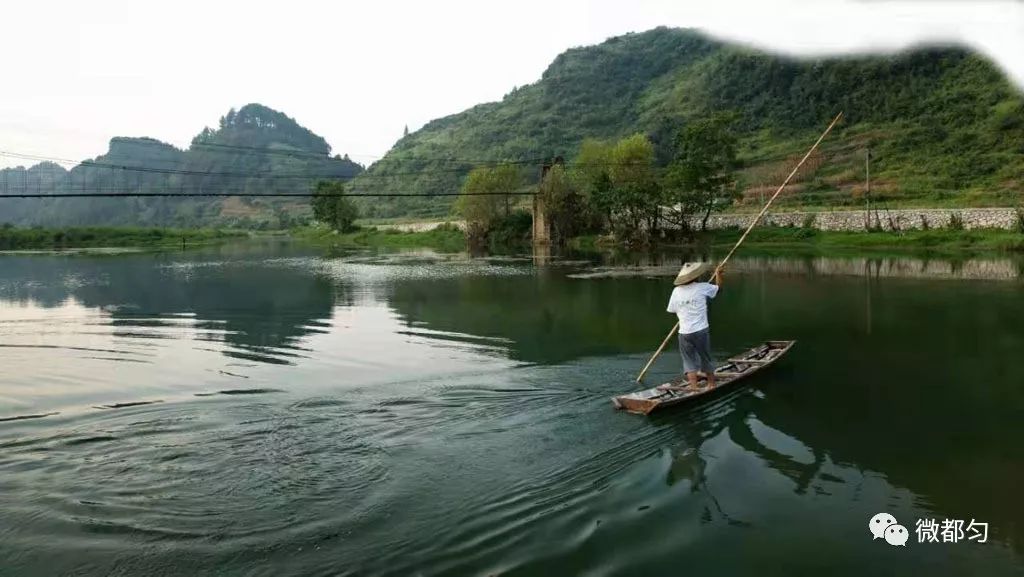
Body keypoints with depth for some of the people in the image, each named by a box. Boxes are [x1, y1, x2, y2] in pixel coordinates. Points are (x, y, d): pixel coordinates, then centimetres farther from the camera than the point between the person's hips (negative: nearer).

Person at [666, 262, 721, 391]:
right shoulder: (703, 287, -5)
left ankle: (694, 387, 4)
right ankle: (711, 383, 34)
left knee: (689, 360, 11)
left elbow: (672, 311, 7)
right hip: (701, 331, -1)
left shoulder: (677, 291, -1)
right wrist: (718, 275, 32)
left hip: (684, 333, 1)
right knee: (706, 357, 17)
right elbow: (718, 288, 14)